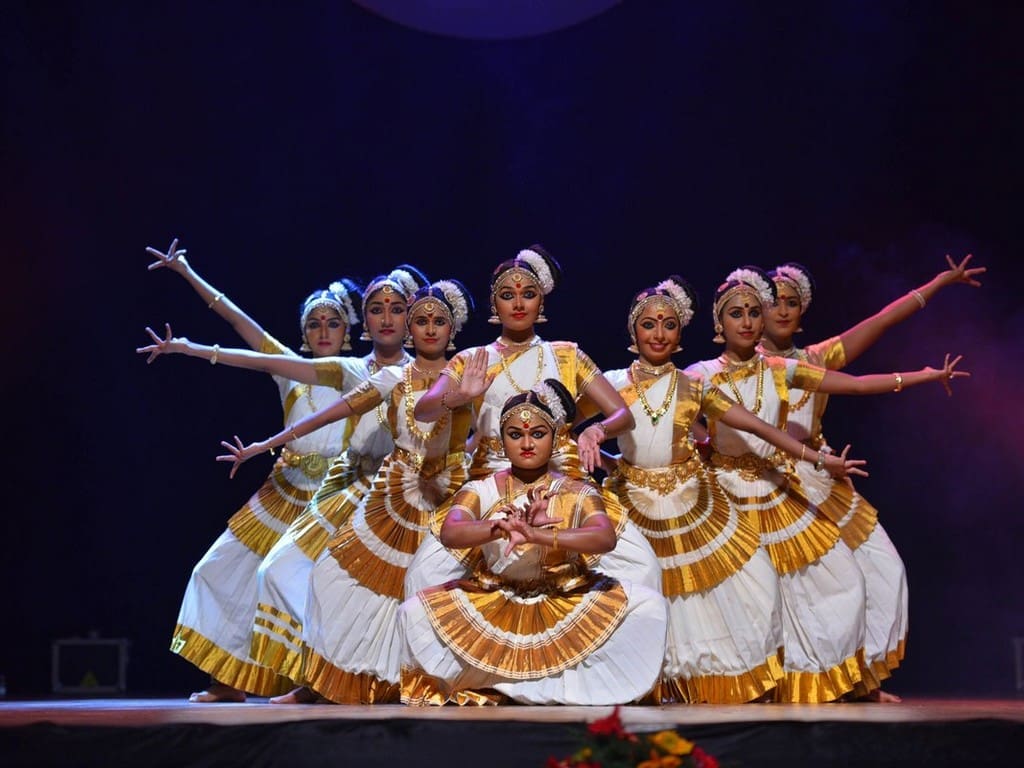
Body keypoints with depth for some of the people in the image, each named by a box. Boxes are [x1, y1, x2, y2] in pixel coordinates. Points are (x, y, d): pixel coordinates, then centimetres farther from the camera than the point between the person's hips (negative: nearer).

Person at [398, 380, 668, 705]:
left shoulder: (577, 493, -2)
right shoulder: (481, 491, 0)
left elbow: (606, 538, -23)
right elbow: (449, 534, -20)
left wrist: (537, 535, -39)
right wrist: (503, 527, -38)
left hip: (567, 604, 0)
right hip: (491, 606, 0)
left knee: (649, 604, -21)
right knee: (414, 611, -23)